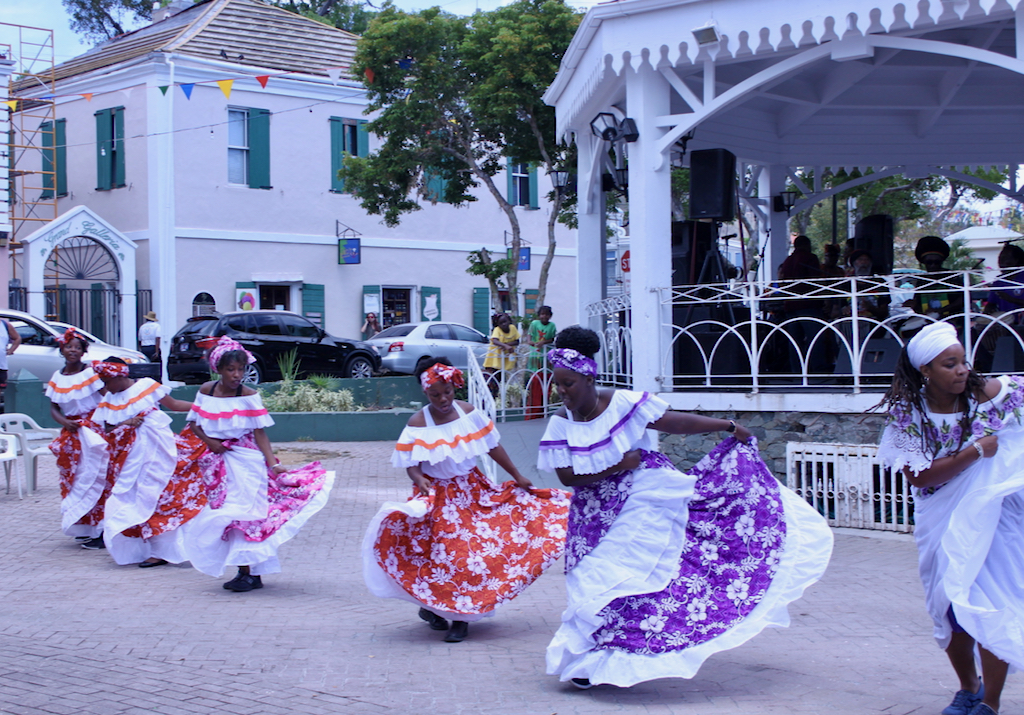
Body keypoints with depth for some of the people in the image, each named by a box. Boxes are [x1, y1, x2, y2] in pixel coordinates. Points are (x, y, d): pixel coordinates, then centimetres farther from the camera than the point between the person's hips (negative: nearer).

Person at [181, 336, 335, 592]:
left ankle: (249, 573, -5)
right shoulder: (206, 391, 2)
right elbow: (194, 423, 10)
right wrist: (209, 441, -8)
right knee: (226, 515, 5)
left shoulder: (248, 396, -9)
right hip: (218, 459, 4)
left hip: (245, 459, -4)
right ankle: (248, 572, 12)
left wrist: (272, 463, -20)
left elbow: (260, 433, -10)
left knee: (243, 513, -10)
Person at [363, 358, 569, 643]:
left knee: (473, 551, -5)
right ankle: (431, 607, 18)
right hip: (437, 494, -3)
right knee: (445, 553, -7)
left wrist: (517, 477, 9)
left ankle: (461, 617, 5)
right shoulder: (418, 424, -11)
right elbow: (411, 464, -12)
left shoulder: (469, 413, -3)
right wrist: (419, 479, -35)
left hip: (471, 490, 3)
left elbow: (493, 447, 4)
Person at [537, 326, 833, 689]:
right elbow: (567, 476, -10)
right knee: (598, 582, 2)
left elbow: (676, 422, -10)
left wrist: (728, 426, -13)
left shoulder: (623, 403, -13)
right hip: (598, 515, 2)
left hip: (643, 499, -2)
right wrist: (617, 466, -19)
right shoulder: (561, 424, -6)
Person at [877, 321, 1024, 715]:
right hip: (941, 522, 1)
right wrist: (977, 451, -20)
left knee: (991, 606, -8)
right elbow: (918, 477, -18)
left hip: (992, 516, -1)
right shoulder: (908, 414, -10)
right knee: (950, 610, 9)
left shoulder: (989, 392, -11)